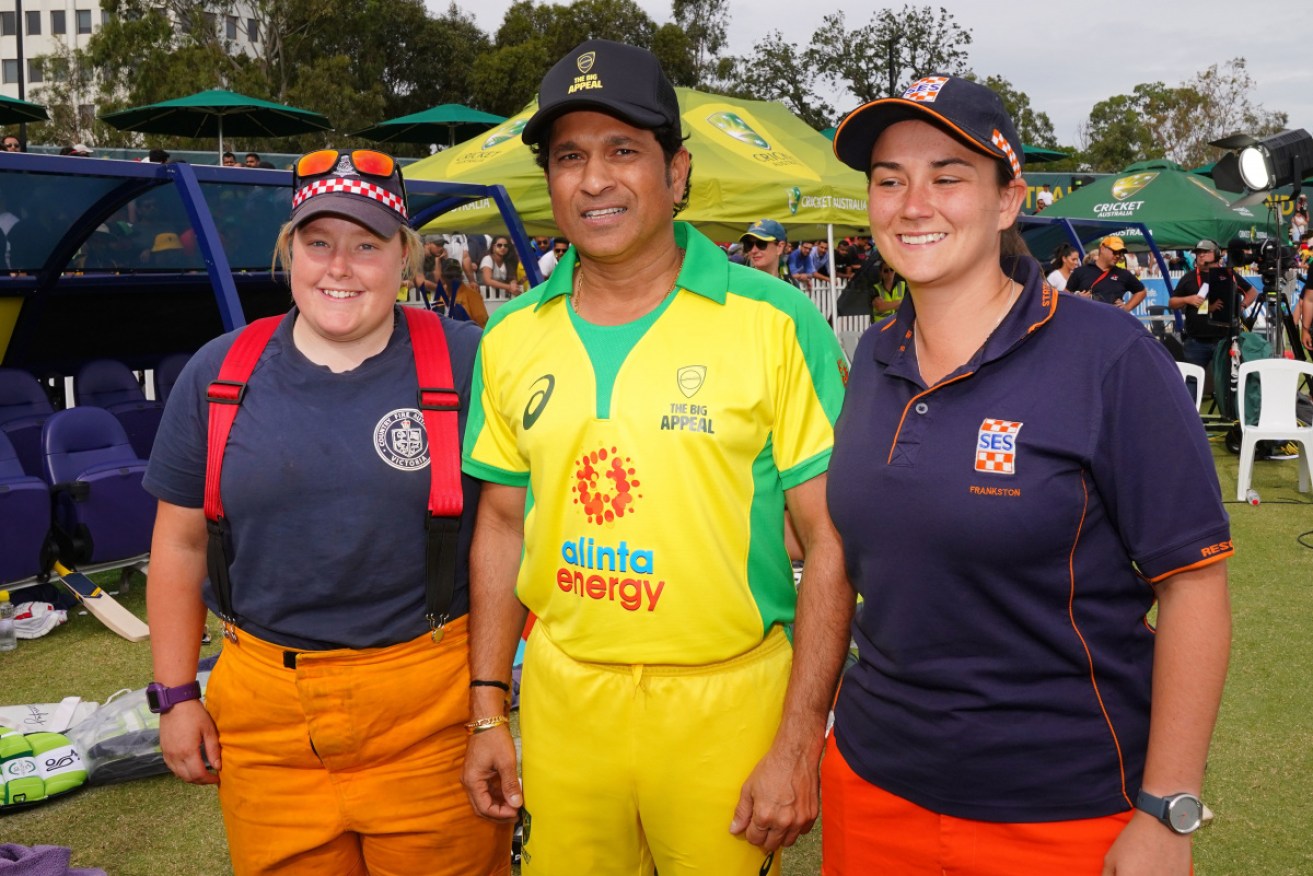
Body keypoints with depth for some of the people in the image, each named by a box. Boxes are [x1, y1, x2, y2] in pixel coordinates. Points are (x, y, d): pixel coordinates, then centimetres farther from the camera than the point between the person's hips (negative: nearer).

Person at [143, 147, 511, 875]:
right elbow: (180, 544, 11)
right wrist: (175, 696, 9)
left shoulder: (466, 364, -4)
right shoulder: (218, 374, 4)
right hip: (263, 714, 2)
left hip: (433, 708, -2)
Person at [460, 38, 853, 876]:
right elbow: (502, 527, 11)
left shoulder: (776, 322, -10)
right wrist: (488, 713, 9)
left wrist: (798, 746, -11)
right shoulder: (512, 337, 3)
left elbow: (830, 541, -9)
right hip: (563, 698, 4)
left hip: (725, 702, -3)